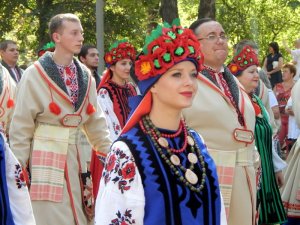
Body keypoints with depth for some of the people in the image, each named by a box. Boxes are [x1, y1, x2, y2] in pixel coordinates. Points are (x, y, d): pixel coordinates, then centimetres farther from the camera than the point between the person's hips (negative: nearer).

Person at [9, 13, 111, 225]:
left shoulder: (85, 75, 8)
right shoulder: (35, 74, -8)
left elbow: (96, 122, 13)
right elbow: (21, 126, -6)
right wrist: (18, 168, -8)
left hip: (73, 156, 5)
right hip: (45, 156, -5)